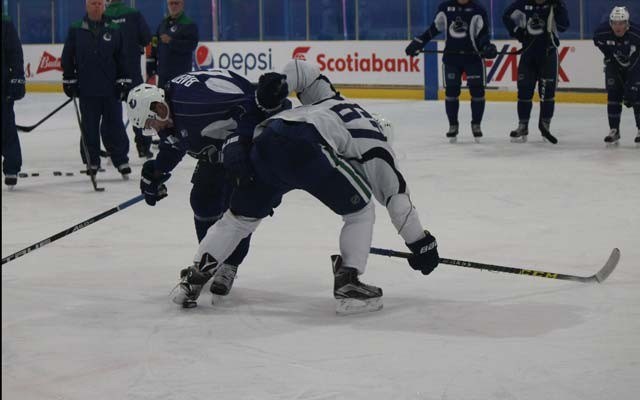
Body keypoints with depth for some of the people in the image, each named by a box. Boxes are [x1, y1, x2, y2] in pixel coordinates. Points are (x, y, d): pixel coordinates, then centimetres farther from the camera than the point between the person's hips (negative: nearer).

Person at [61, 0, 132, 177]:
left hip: (111, 89, 0)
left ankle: (122, 160, 9)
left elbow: (121, 58, 7)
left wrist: (124, 82, 3)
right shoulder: (76, 30, 2)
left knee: (114, 126, 1)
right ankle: (92, 162, 14)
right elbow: (67, 58, 5)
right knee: (89, 128, 6)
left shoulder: (114, 31, 4)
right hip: (87, 91, 0)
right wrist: (69, 81, 2)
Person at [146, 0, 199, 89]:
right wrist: (150, 68, 15)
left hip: (181, 72, -7)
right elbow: (155, 46, 18)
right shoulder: (163, 24, 16)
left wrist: (171, 42, -24)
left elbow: (192, 45, -17)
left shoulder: (189, 24, -5)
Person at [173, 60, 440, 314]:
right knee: (360, 212, 14)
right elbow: (395, 192, 21)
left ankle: (194, 278, 21)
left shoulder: (333, 101, 41)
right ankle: (348, 284, 2)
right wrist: (420, 242, 25)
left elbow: (300, 69, 36)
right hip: (304, 146, -6)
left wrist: (279, 81, 19)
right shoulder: (373, 139, 25)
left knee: (242, 216, 25)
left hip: (267, 139, 6)